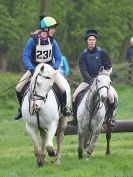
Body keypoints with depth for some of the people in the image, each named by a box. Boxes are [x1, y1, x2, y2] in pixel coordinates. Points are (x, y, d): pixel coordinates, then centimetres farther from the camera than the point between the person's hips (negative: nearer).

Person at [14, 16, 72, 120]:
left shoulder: (52, 41, -8)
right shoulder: (33, 40, -15)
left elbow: (58, 58, -1)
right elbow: (26, 57, -13)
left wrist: (55, 67, -20)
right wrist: (32, 69, -27)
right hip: (34, 68, -1)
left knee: (63, 88, -18)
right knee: (19, 88, -11)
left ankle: (64, 107, 7)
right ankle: (22, 108, 14)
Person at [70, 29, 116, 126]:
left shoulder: (102, 53, -4)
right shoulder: (84, 55, -2)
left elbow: (108, 67, 1)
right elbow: (83, 70, -9)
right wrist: (90, 80, -22)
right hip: (88, 80, 1)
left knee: (110, 95, -25)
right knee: (75, 96, -16)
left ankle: (110, 116, -7)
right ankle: (75, 117, -1)